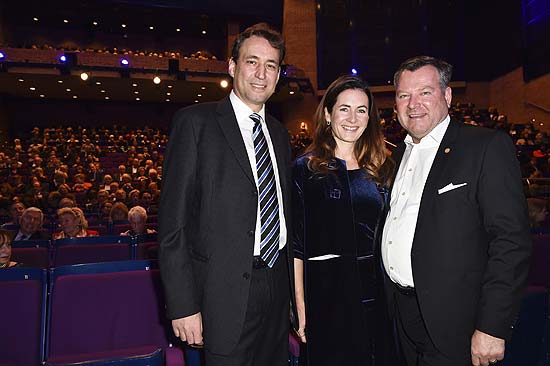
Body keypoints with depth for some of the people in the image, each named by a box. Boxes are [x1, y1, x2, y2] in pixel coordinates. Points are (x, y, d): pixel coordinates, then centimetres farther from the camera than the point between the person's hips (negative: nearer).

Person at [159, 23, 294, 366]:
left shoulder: (279, 133, 12)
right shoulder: (196, 121, -7)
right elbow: (173, 220, -11)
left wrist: (293, 286, 12)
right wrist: (183, 306, -14)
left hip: (277, 285, 6)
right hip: (226, 292, -6)